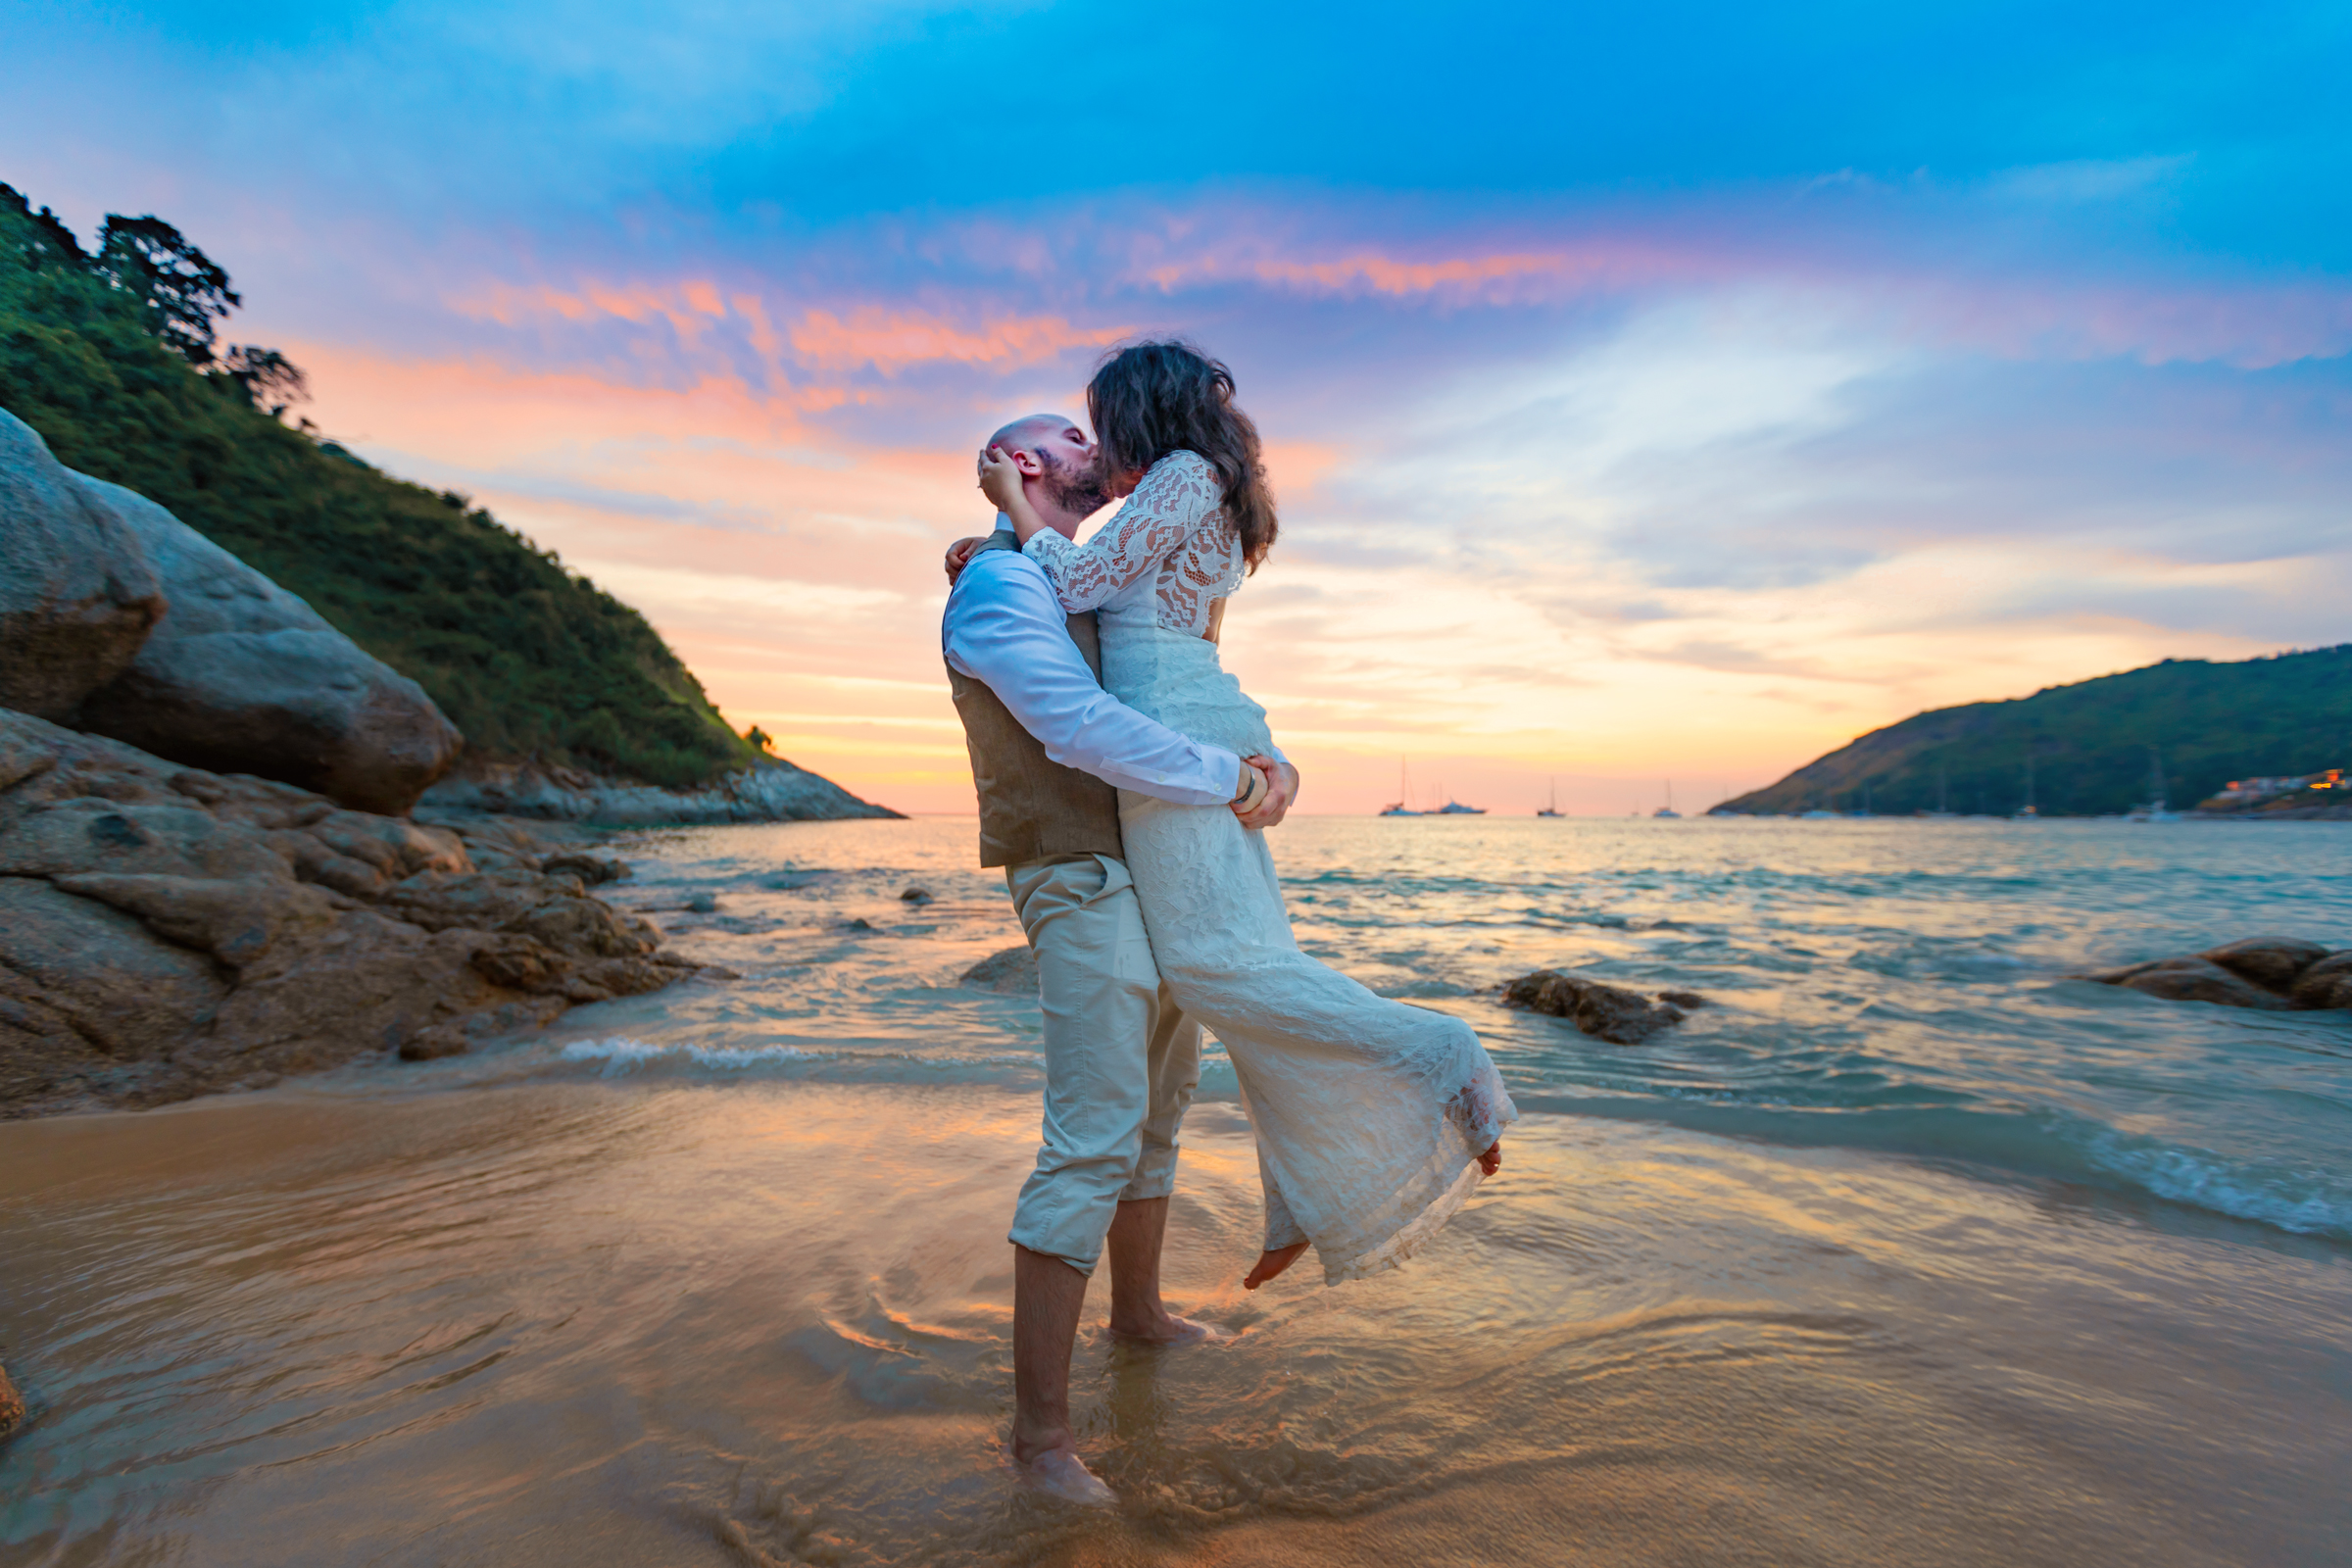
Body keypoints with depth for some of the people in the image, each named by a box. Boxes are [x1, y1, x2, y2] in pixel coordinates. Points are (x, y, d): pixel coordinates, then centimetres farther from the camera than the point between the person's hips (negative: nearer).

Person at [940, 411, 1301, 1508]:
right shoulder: (998, 585, -8)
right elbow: (1080, 729, -24)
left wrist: (1274, 764, -2)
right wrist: (1230, 779, -19)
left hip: (1160, 887, 10)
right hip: (1085, 889, -10)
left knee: (1157, 1113, 19)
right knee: (1092, 1142, -12)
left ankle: (1139, 1310, 39)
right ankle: (1040, 1426, -1)